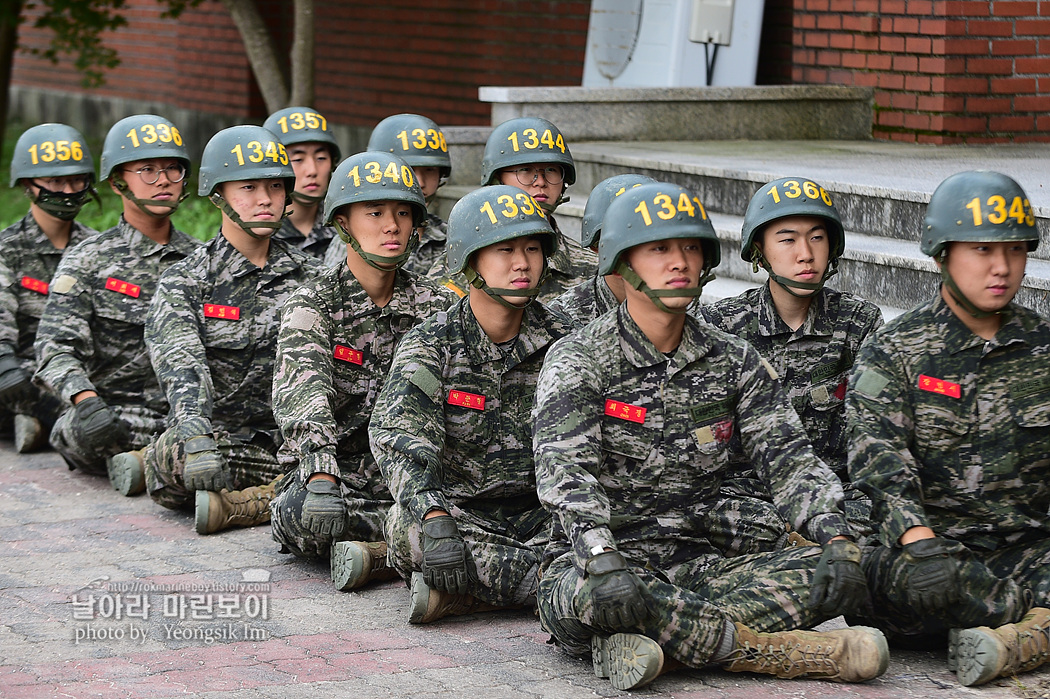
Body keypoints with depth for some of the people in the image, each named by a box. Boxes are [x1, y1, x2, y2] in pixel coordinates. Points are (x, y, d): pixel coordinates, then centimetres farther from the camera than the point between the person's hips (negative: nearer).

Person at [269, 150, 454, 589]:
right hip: (339, 477, -3)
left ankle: (376, 555, -30)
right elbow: (302, 392, -21)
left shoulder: (436, 305, 9)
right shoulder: (313, 303, -3)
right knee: (302, 515, -38)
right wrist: (321, 474, -39)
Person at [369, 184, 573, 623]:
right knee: (407, 530, -36)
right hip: (461, 514, -2)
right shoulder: (431, 344, -5)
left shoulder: (560, 341, 4)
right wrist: (435, 520, -38)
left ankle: (452, 594, -23)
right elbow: (399, 438, -21)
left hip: (540, 518, 3)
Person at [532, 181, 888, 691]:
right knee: (594, 597, -41)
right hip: (600, 563, -4)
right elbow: (564, 472, -19)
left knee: (834, 577, -20)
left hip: (697, 563, 5)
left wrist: (838, 539, -17)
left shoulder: (733, 362, 11)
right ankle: (769, 650, -24)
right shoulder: (577, 360, -4)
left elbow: (788, 460, 2)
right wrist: (601, 558, -38)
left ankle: (649, 641, -32)